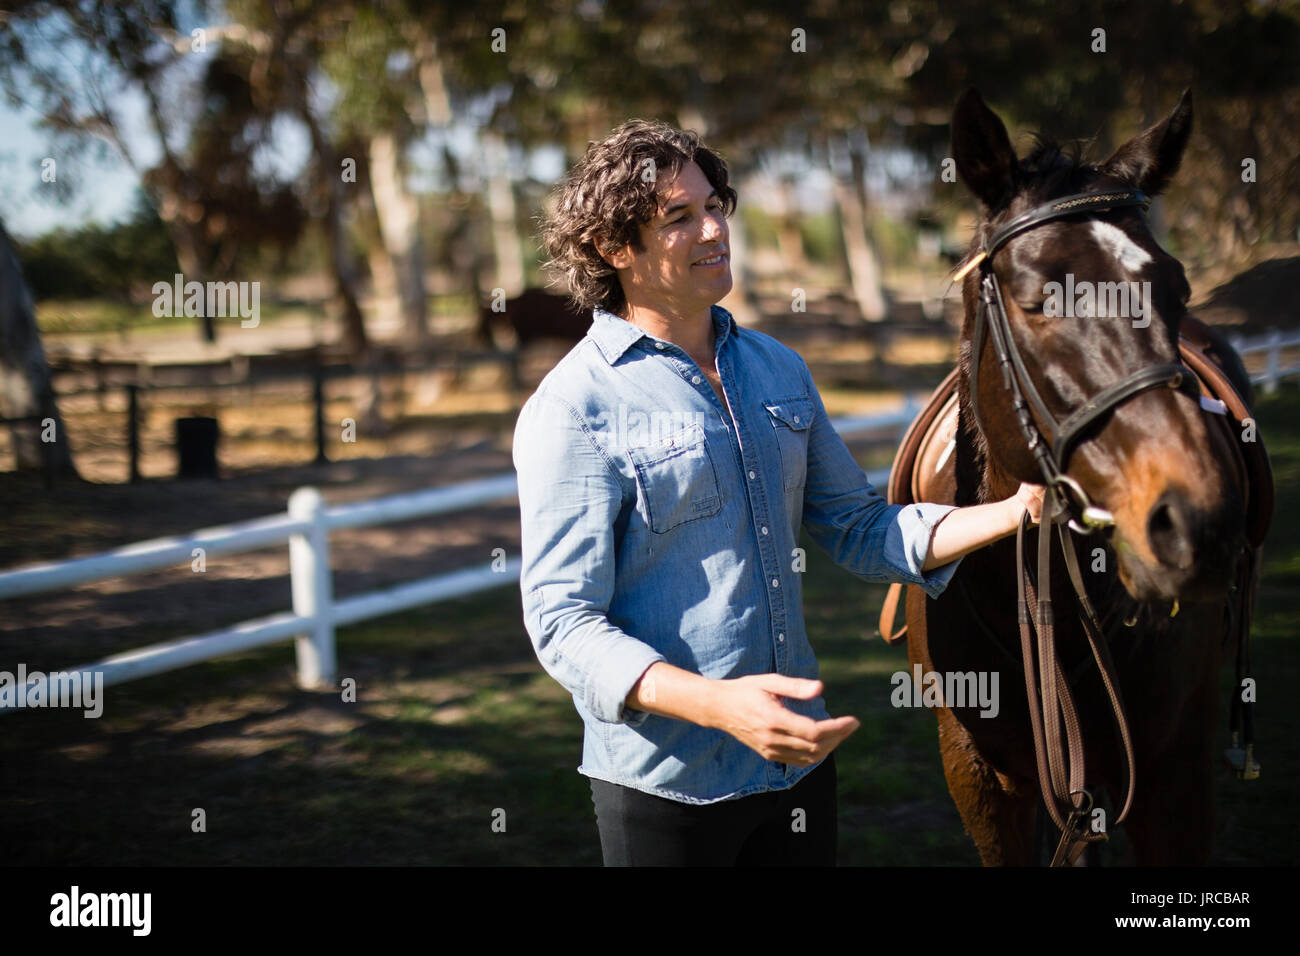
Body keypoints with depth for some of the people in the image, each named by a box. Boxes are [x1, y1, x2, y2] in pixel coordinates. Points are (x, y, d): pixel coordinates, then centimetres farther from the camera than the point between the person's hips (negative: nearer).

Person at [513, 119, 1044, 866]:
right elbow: (563, 623, -18)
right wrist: (718, 704, -32)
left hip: (800, 755, 6)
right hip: (668, 782, -6)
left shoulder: (779, 370, 8)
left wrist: (1014, 513, -1)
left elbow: (859, 531, 13)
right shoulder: (573, 410, -13)